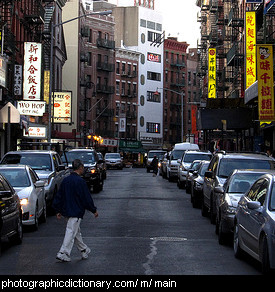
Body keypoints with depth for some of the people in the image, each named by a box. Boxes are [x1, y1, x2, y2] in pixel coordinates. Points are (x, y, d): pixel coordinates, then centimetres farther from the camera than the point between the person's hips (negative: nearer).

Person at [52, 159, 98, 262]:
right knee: (71, 232, -5)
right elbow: (87, 198, -12)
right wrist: (94, 210, -1)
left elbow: (59, 196, 10)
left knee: (76, 232, 17)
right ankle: (63, 253, -9)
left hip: (66, 210, 8)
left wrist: (58, 210, 17)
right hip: (76, 212, -8)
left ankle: (84, 251, 29)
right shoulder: (80, 181, -15)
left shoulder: (65, 180, 7)